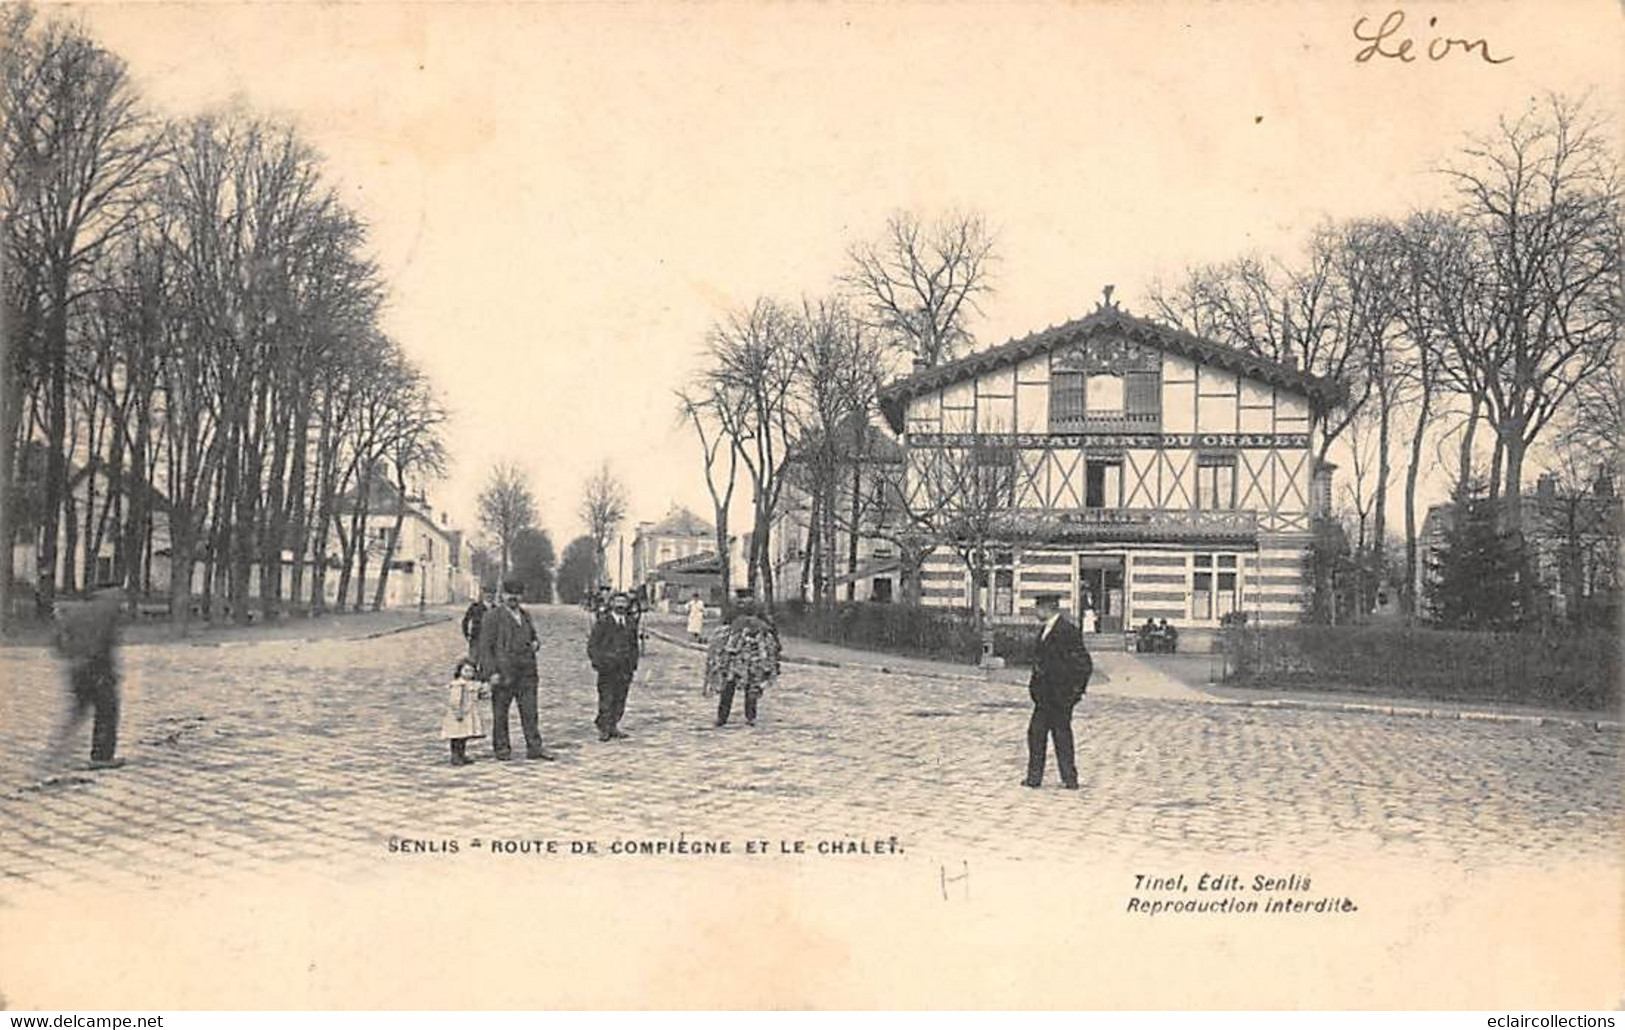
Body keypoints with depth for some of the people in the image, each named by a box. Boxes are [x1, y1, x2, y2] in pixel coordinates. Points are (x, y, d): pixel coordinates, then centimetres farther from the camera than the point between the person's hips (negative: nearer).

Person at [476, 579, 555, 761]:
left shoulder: (526, 615, 16)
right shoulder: (492, 617, -3)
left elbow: (533, 637, 30)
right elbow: (485, 647, -7)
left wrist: (535, 644, 4)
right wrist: (491, 672, -14)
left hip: (527, 671, 5)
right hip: (503, 671, -5)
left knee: (530, 710, 4)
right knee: (500, 713, 3)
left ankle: (534, 747, 8)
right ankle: (501, 748, 12)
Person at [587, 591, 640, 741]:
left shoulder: (631, 623, 12)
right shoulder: (602, 623, -2)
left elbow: (634, 645, 20)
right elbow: (592, 646, -1)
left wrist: (633, 664, 10)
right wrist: (600, 662, -11)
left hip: (625, 669, 4)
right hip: (608, 668, -4)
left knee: (620, 700, 4)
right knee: (606, 700, -5)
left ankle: (614, 726, 13)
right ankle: (604, 728, 3)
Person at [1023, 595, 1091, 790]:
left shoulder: (1067, 630, -16)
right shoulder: (1045, 630, 13)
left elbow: (1084, 664, -16)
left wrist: (1076, 690, -13)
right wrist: (1035, 686, 16)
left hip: (1059, 696, -9)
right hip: (1044, 695, 9)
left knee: (1061, 735, -1)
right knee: (1036, 732, 9)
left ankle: (1070, 780, 9)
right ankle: (1034, 777, 15)